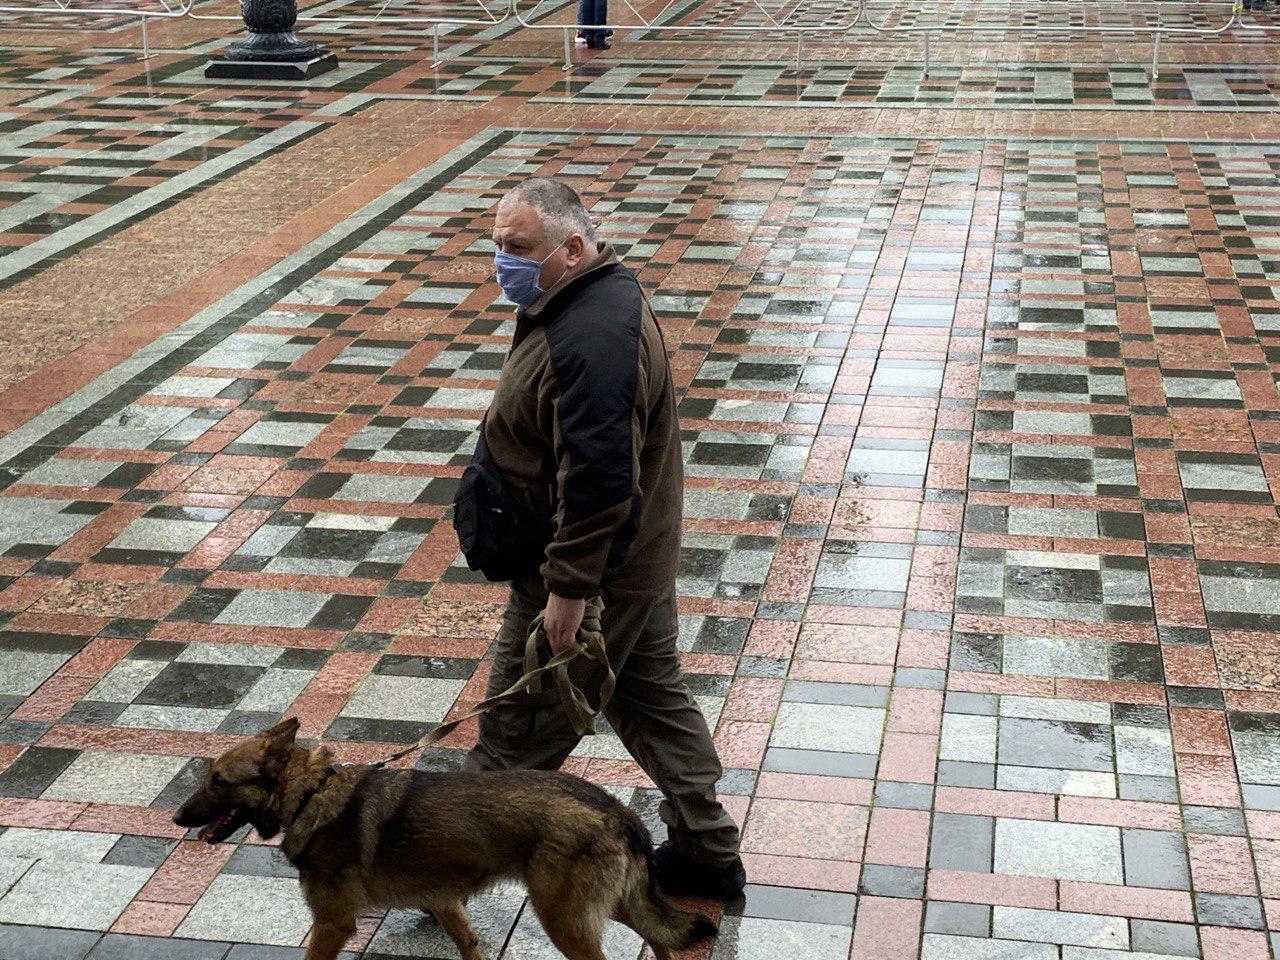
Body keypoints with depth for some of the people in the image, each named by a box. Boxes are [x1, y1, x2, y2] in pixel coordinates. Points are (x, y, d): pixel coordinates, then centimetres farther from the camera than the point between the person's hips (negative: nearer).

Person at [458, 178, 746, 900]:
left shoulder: (590, 341, -29)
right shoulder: (603, 290, 6)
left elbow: (598, 477, -32)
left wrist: (569, 587, -27)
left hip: (594, 567, -10)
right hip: (642, 555, 10)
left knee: (523, 726, 6)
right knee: (653, 692, 20)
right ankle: (708, 853, 32)